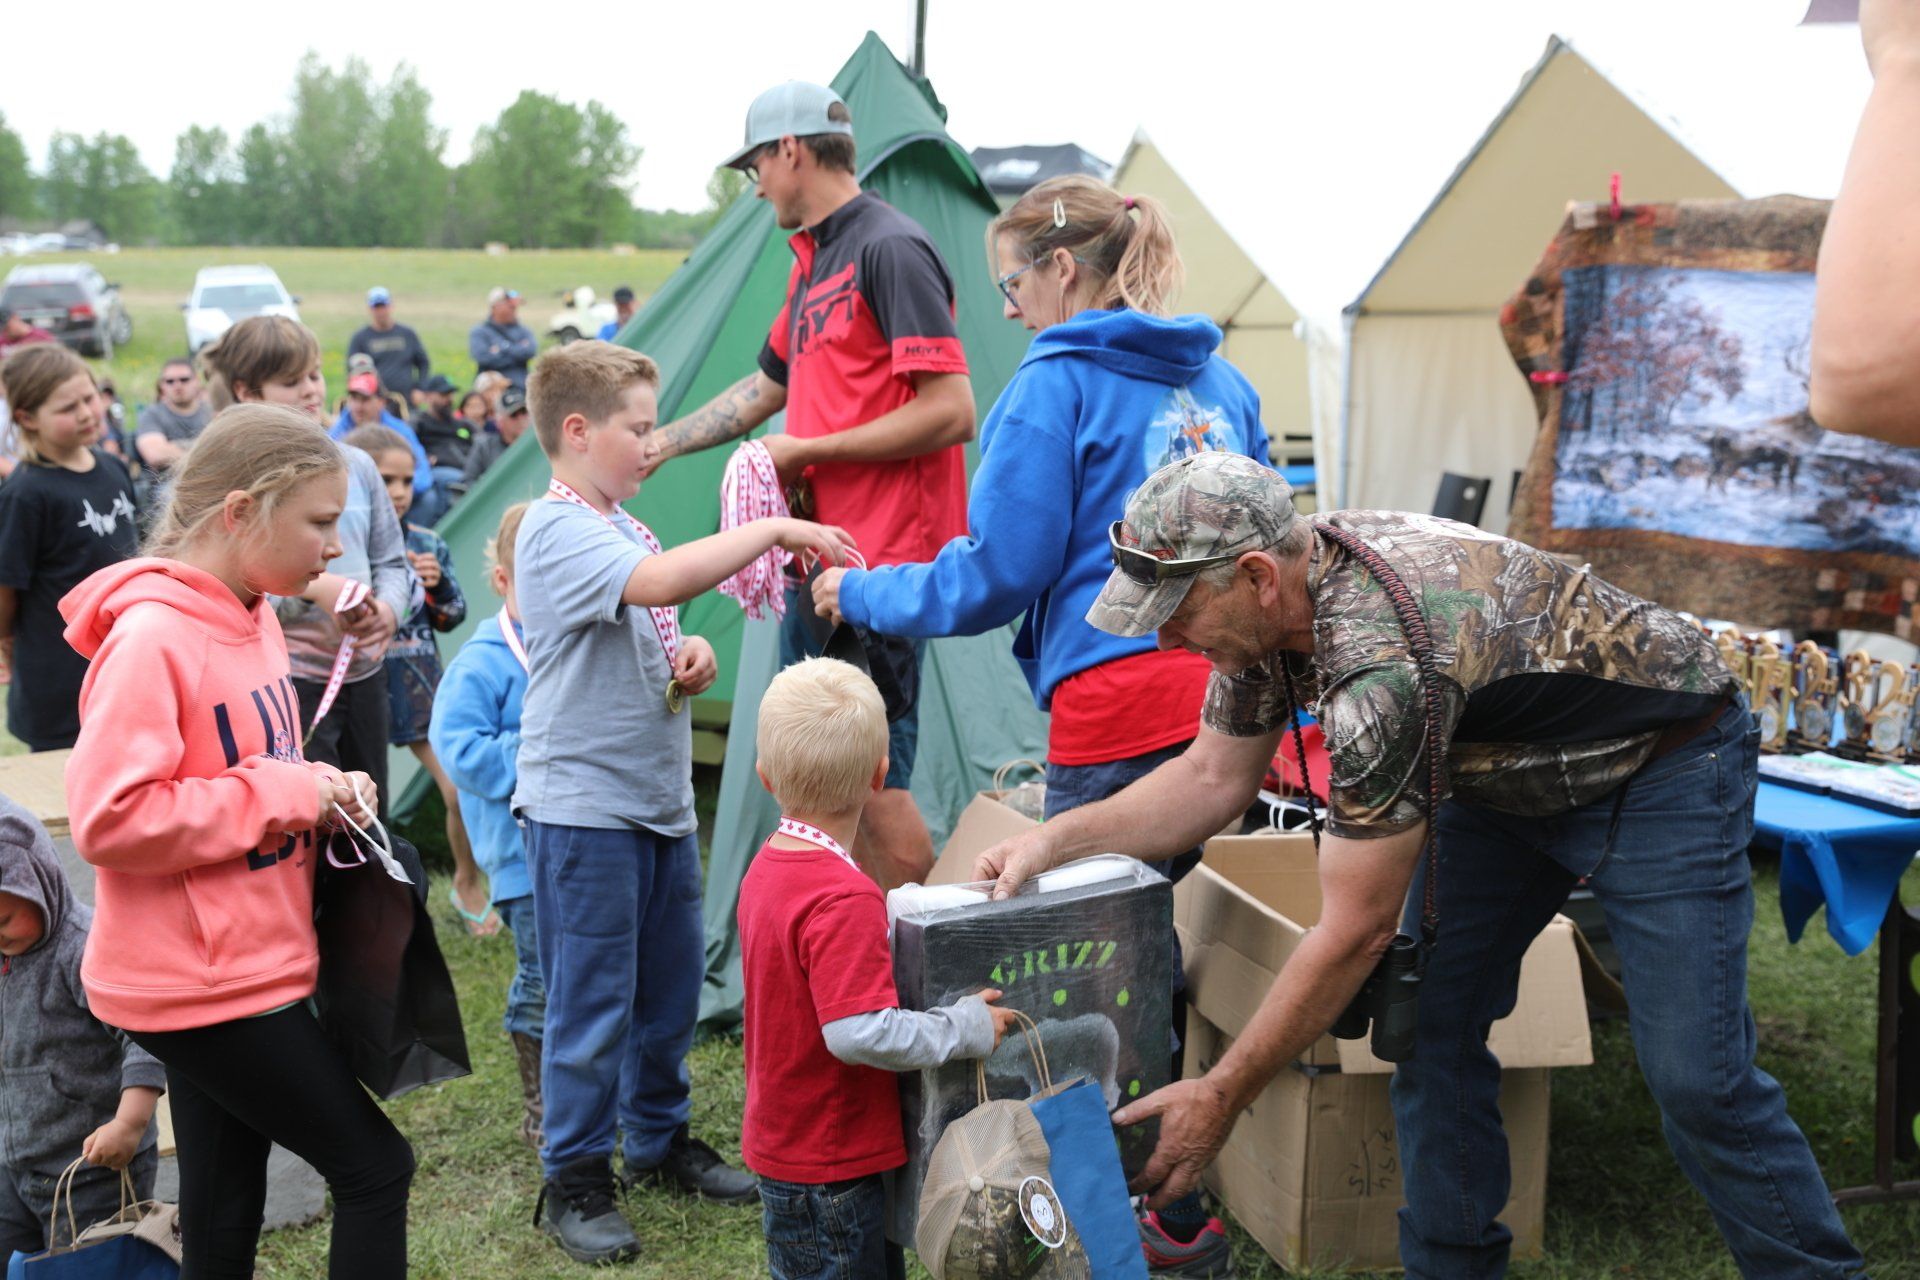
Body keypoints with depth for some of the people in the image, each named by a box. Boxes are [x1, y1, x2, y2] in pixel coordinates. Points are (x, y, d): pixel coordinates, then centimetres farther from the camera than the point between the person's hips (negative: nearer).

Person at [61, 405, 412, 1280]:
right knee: (374, 1165, -1)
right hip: (202, 984, -9)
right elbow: (108, 819, -25)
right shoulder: (151, 639, -20)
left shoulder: (250, 618, 8)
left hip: (240, 969, 9)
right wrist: (286, 796, -20)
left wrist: (320, 788, 1)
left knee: (225, 1207, 17)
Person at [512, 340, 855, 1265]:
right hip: (583, 804, -9)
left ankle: (660, 1139, 33)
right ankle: (574, 1181, 13)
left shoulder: (623, 526, 12)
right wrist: (773, 530, -27)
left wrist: (691, 653, 3)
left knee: (670, 984, 17)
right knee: (591, 1001, 0)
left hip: (659, 797, 9)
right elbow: (661, 581, -34)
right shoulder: (557, 530, -16)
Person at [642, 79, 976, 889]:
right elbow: (765, 389, 31)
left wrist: (808, 449, -14)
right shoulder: (813, 263, 17)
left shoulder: (890, 249, -12)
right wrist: (662, 444, 32)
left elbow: (951, 411, -20)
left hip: (882, 563, -10)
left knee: (873, 783, -7)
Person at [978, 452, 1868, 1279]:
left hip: (1662, 767, -8)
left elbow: (1354, 932, -32)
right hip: (1509, 773, 8)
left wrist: (1219, 1099, -24)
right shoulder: (1270, 600, -13)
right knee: (1428, 1022, 1)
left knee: (1696, 1074, -11)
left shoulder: (1382, 660, -39)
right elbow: (1214, 776, 2)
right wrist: (1055, 839, -12)